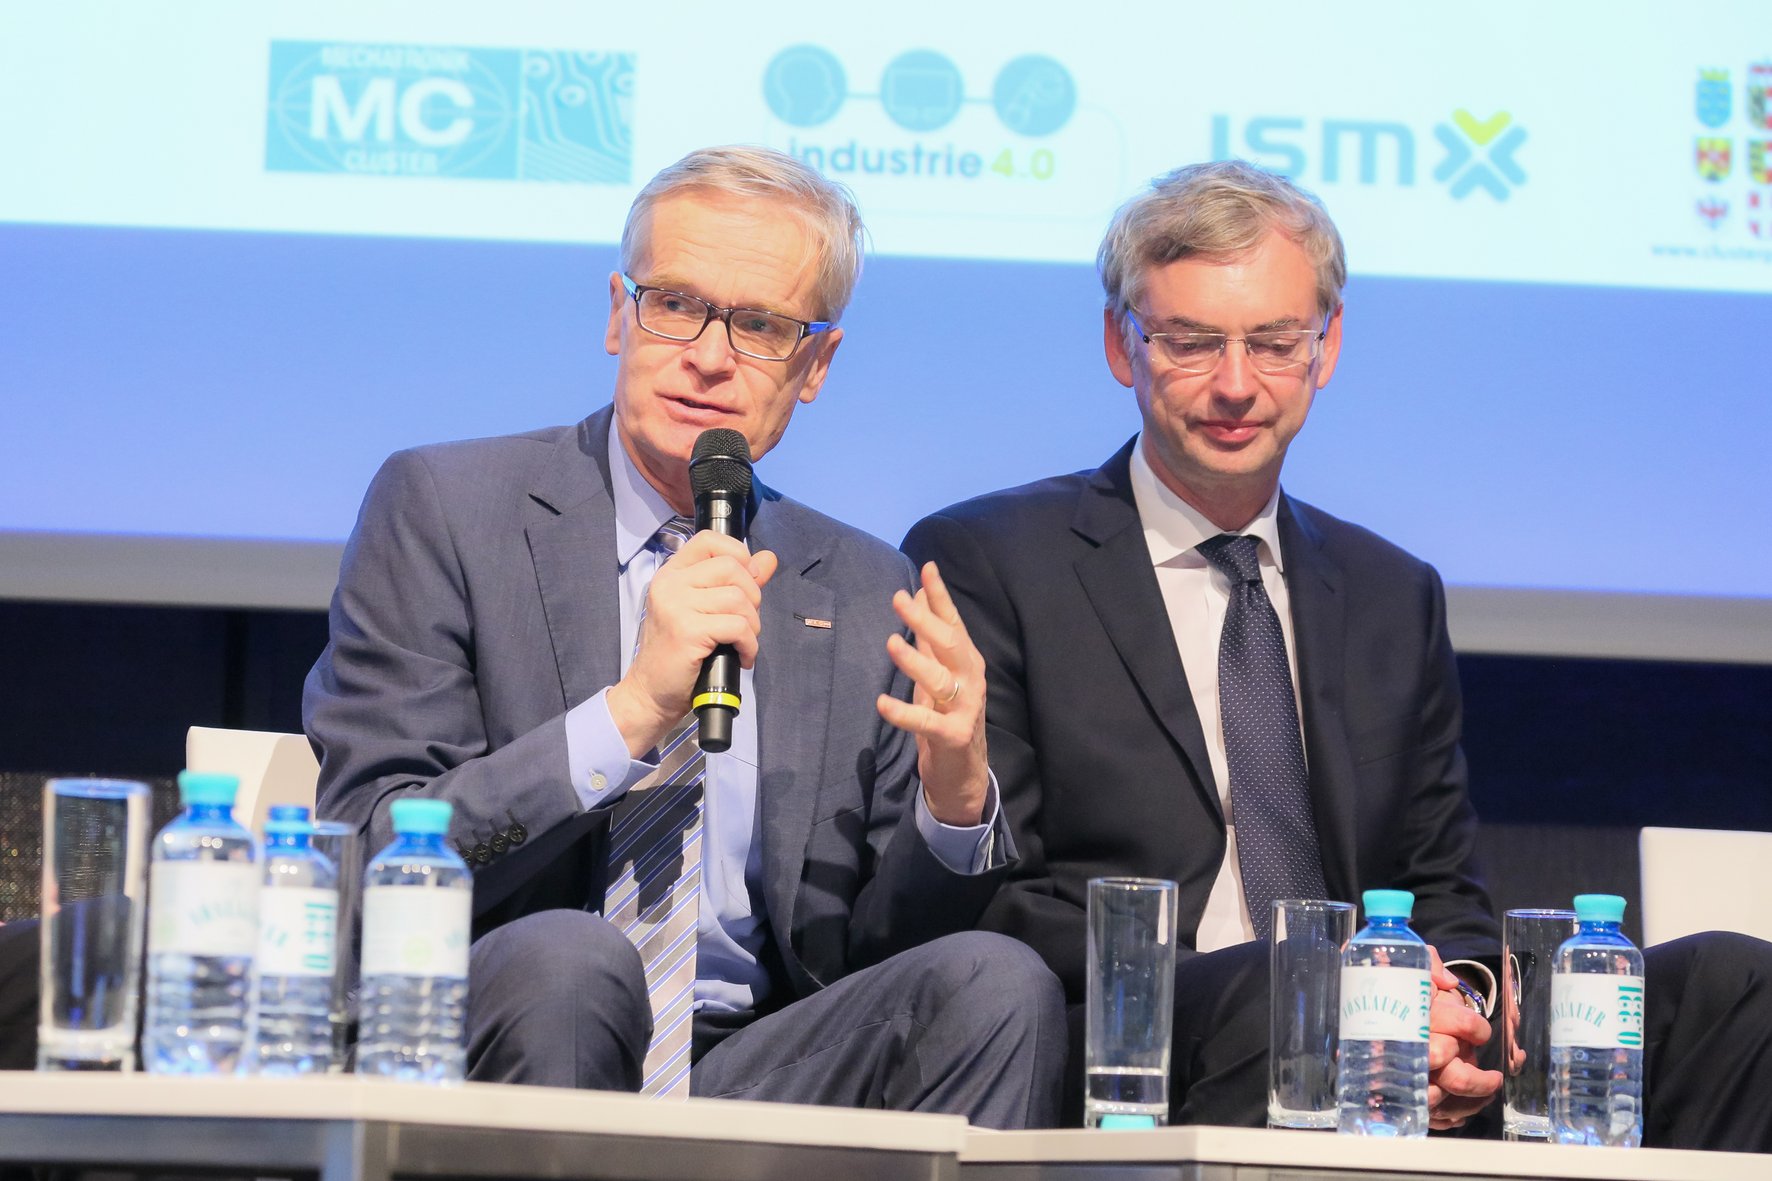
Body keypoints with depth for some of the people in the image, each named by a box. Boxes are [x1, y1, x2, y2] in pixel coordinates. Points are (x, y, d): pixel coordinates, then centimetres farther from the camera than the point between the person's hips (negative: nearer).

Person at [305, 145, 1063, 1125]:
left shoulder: (868, 596, 14)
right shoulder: (442, 510, 2)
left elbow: (865, 963, 11)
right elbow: (366, 858, -10)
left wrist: (956, 802, -10)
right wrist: (631, 714, -21)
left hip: (754, 1081, 3)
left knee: (996, 983, -23)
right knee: (563, 958, -35)